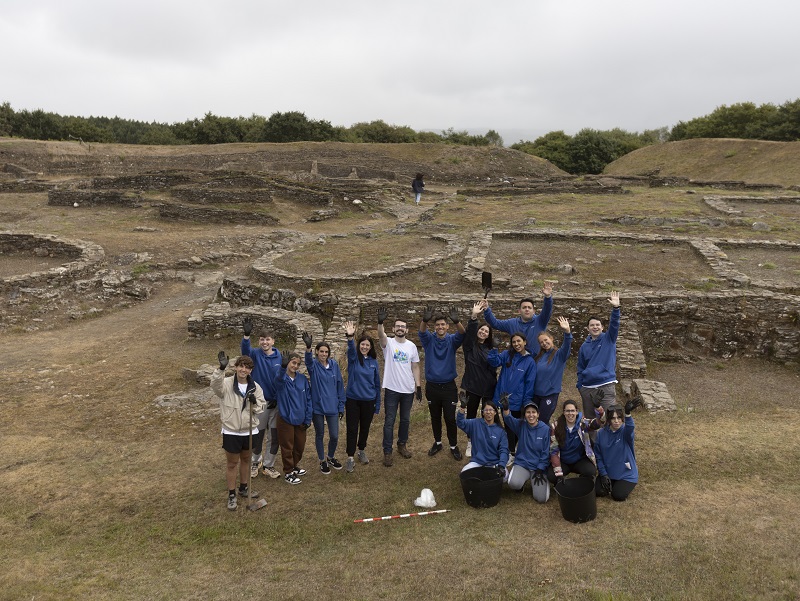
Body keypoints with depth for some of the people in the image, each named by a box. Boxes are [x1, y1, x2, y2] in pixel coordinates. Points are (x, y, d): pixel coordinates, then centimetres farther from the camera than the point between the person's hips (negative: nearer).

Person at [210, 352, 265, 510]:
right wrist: (221, 368, -53)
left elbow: (260, 411, -1)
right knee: (232, 463, 8)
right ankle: (231, 495, 23)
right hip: (231, 432, -4)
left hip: (249, 431, 4)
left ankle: (243, 488, 40)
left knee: (246, 459, 20)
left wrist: (255, 402, -23)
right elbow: (215, 385, -38)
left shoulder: (255, 387, -3)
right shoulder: (227, 383, -13)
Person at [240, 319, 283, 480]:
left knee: (274, 436, 9)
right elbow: (245, 350, -32)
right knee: (258, 435, 9)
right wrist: (246, 335, -52)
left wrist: (278, 398, -4)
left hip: (276, 402, 2)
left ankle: (268, 465, 26)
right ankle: (255, 462, 33)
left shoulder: (280, 357, -2)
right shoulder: (255, 354, -8)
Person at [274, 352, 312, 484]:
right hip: (285, 419, -4)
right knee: (287, 447, 8)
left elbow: (308, 399, 3)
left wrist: (308, 419, 1)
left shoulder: (303, 379, -2)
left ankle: (295, 465, 42)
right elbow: (279, 379, -40)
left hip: (300, 419, 4)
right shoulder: (281, 379, -14)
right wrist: (283, 367, -62)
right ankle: (288, 472, 25)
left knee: (300, 445, 18)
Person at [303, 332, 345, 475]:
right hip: (317, 406, -2)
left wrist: (341, 406, 4)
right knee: (319, 435, 11)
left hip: (332, 407, 2)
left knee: (334, 436, 4)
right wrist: (308, 347, -55)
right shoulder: (314, 364, -7)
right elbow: (308, 360, -33)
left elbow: (340, 386, 5)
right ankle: (322, 461, 30)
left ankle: (331, 457, 32)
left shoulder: (334, 365, 0)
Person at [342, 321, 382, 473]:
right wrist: (350, 337, -53)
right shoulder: (354, 358, -6)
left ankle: (362, 451, 35)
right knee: (352, 429, 0)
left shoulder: (374, 362, 2)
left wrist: (378, 404, 6)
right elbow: (351, 349, -31)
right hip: (353, 399, -2)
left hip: (368, 401, 3)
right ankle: (350, 458, 9)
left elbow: (377, 384, 7)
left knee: (365, 428, 14)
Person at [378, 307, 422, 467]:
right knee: (389, 421, 2)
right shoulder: (388, 343, -8)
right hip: (392, 389, -3)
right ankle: (387, 452, 10)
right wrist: (380, 322, -52)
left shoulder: (412, 346, 3)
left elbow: (415, 367, 9)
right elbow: (381, 335, -32)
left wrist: (418, 386, 4)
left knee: (405, 420, 16)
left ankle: (402, 445, 35)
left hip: (408, 389, 4)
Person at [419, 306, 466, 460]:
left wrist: (456, 321, -47)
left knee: (450, 418, 2)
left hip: (449, 386, -1)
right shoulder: (429, 340, -1)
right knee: (435, 417, 14)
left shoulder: (452, 340, -2)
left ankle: (453, 446, 18)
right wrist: (425, 320, -47)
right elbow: (422, 332, -23)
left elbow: (462, 334, -23)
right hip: (432, 386, 1)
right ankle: (437, 442, 31)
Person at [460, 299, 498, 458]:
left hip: (488, 388, 2)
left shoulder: (490, 349, 8)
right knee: (471, 415, 9)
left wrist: (495, 386, 7)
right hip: (472, 386, -2)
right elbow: (469, 332, -22)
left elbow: (493, 368, 10)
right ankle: (470, 443, 23)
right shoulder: (470, 346, -1)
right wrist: (474, 317, -37)